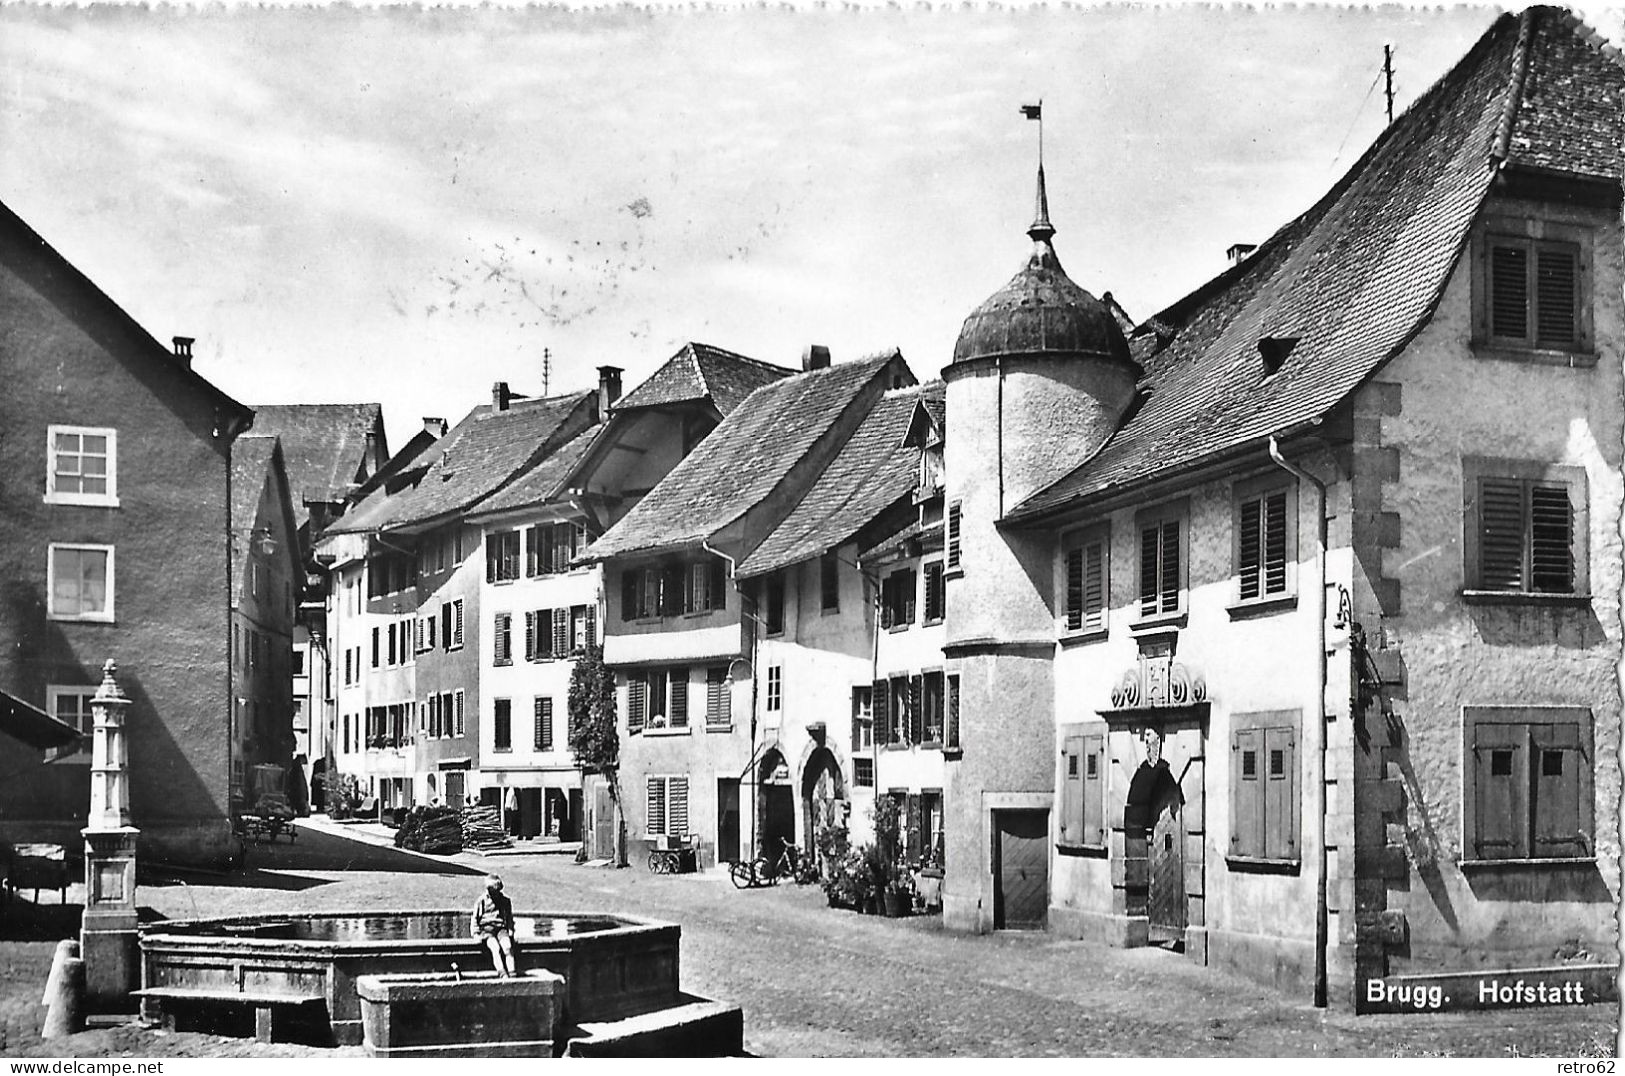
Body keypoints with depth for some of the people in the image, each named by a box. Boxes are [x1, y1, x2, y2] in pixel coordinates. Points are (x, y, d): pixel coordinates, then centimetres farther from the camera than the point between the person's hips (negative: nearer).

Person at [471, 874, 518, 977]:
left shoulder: (506, 901, 15)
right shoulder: (482, 901, 6)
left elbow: (509, 917, 25)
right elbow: (475, 918, 11)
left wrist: (510, 930, 10)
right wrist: (476, 933, 0)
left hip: (501, 929, 2)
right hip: (486, 929, -2)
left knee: (508, 947, -29)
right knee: (496, 948, -32)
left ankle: (512, 972, -37)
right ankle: (502, 973, -43)